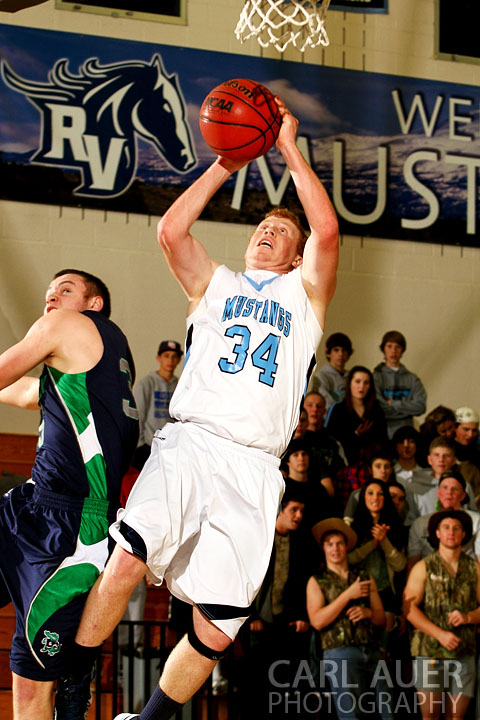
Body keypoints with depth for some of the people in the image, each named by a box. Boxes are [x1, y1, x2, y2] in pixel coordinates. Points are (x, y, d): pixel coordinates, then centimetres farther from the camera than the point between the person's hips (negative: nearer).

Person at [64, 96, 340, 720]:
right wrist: (226, 163, 9)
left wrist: (289, 148, 6)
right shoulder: (215, 286, 24)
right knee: (125, 562, -25)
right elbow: (171, 231, 5)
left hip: (252, 470, 0)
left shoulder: (305, 293, 21)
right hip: (189, 444, 0)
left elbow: (327, 231, 1)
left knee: (216, 632, -6)